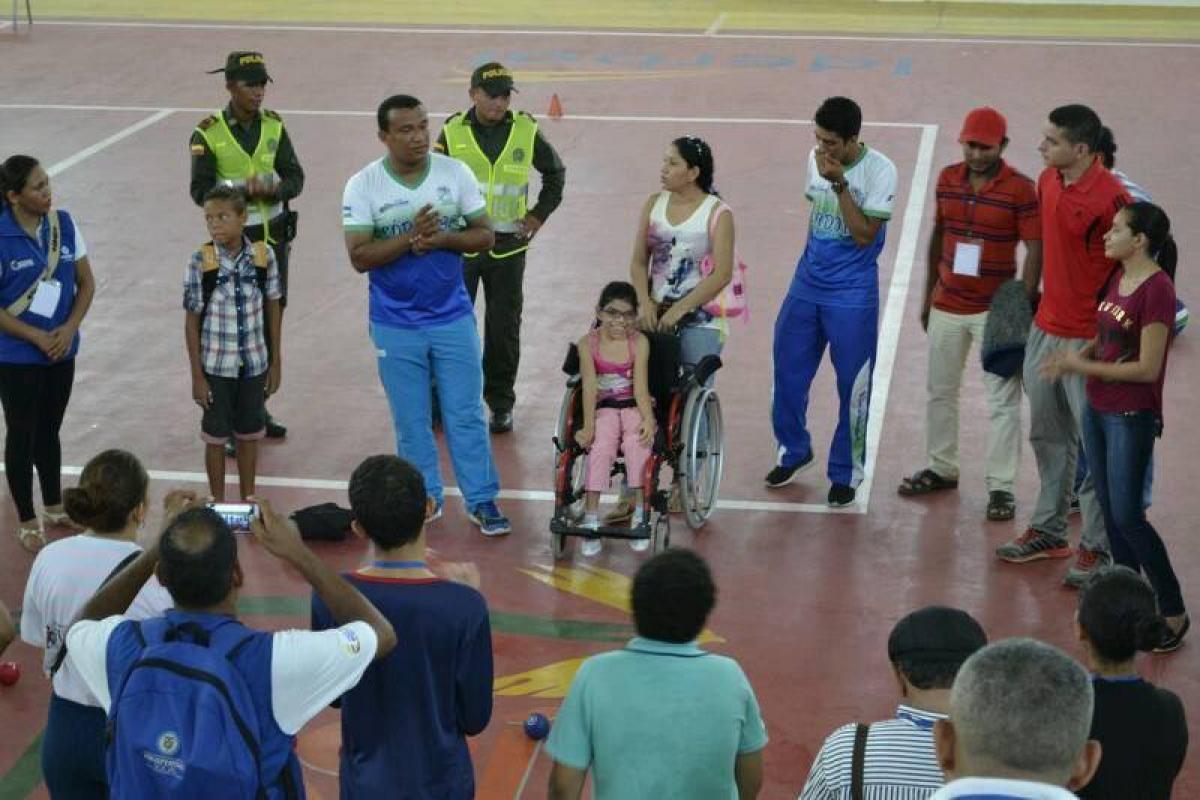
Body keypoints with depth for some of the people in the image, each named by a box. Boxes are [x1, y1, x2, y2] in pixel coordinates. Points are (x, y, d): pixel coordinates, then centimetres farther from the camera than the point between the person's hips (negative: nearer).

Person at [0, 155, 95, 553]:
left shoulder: (64, 224, -3)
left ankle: (54, 506, 36)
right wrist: (38, 337, -16)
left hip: (61, 351, 4)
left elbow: (86, 283, 3)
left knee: (49, 430, 20)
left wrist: (68, 329, -10)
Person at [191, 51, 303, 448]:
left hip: (274, 237, 5)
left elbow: (295, 178, 1)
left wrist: (273, 189, -21)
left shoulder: (274, 127, 3)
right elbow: (200, 191, -14)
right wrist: (244, 188, -27)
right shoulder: (208, 133, -10)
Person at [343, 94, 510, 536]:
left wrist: (440, 238, -19)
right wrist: (411, 237, -26)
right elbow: (359, 257, -14)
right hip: (396, 327, -1)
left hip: (453, 317, 1)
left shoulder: (455, 173, -4)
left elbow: (485, 235, -1)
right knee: (411, 420, 10)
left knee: (467, 413, 5)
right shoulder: (363, 186, -9)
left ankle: (482, 501, 15)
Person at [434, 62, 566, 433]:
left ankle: (501, 403, 16)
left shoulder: (526, 131, 1)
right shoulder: (453, 132, -2)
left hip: (507, 246, 1)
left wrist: (540, 214, 9)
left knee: (504, 328, 5)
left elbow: (556, 172, 17)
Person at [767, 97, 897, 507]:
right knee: (788, 374, 11)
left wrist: (839, 183, -27)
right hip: (806, 287, 6)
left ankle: (846, 473, 18)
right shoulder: (815, 158, 2)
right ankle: (794, 451, 34)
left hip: (852, 297, -5)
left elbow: (864, 234, -21)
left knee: (853, 387, 3)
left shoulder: (879, 170, -16)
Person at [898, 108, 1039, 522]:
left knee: (1003, 401, 0)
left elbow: (1035, 251, -12)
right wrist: (927, 296, 15)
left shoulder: (1021, 189, -13)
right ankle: (941, 469, 31)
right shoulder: (948, 179, 2)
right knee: (939, 391, 15)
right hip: (947, 306, 5)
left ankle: (1001, 486, 7)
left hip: (995, 311, -5)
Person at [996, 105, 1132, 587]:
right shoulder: (1047, 182, 4)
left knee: (1095, 446, 0)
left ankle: (1097, 548, 10)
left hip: (1088, 339, -8)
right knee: (1047, 436, 18)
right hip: (1045, 328, 8)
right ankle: (1048, 531, 32)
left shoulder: (1110, 198, -20)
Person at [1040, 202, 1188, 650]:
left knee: (1127, 516, -6)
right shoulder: (1118, 278, 7)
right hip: (1098, 409, 8)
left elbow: (1147, 368, -20)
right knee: (1109, 511, 14)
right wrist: (1073, 358, -2)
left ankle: (1174, 611, 7)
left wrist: (1083, 366, -17)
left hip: (1132, 418, -8)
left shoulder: (1157, 290, -20)